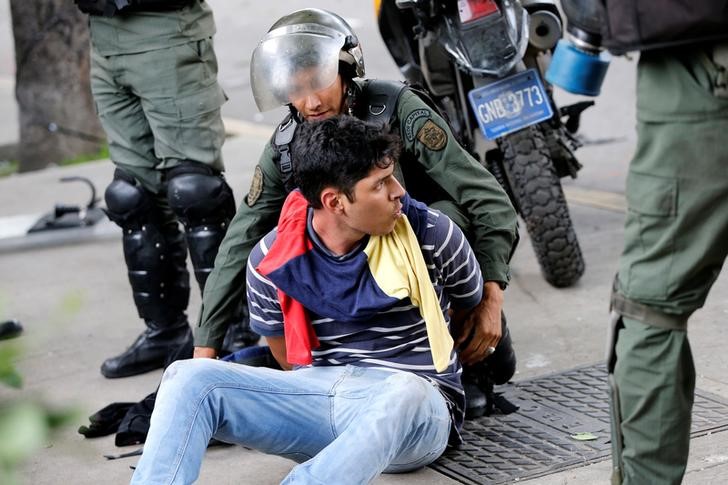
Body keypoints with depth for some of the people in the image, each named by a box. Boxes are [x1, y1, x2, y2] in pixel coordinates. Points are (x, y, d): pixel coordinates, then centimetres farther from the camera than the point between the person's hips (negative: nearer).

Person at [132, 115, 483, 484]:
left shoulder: (432, 235, -7)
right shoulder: (271, 260, -3)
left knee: (402, 397, -42)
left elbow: (473, 305, 15)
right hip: (320, 394, 3)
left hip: (415, 407, -3)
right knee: (191, 378, -19)